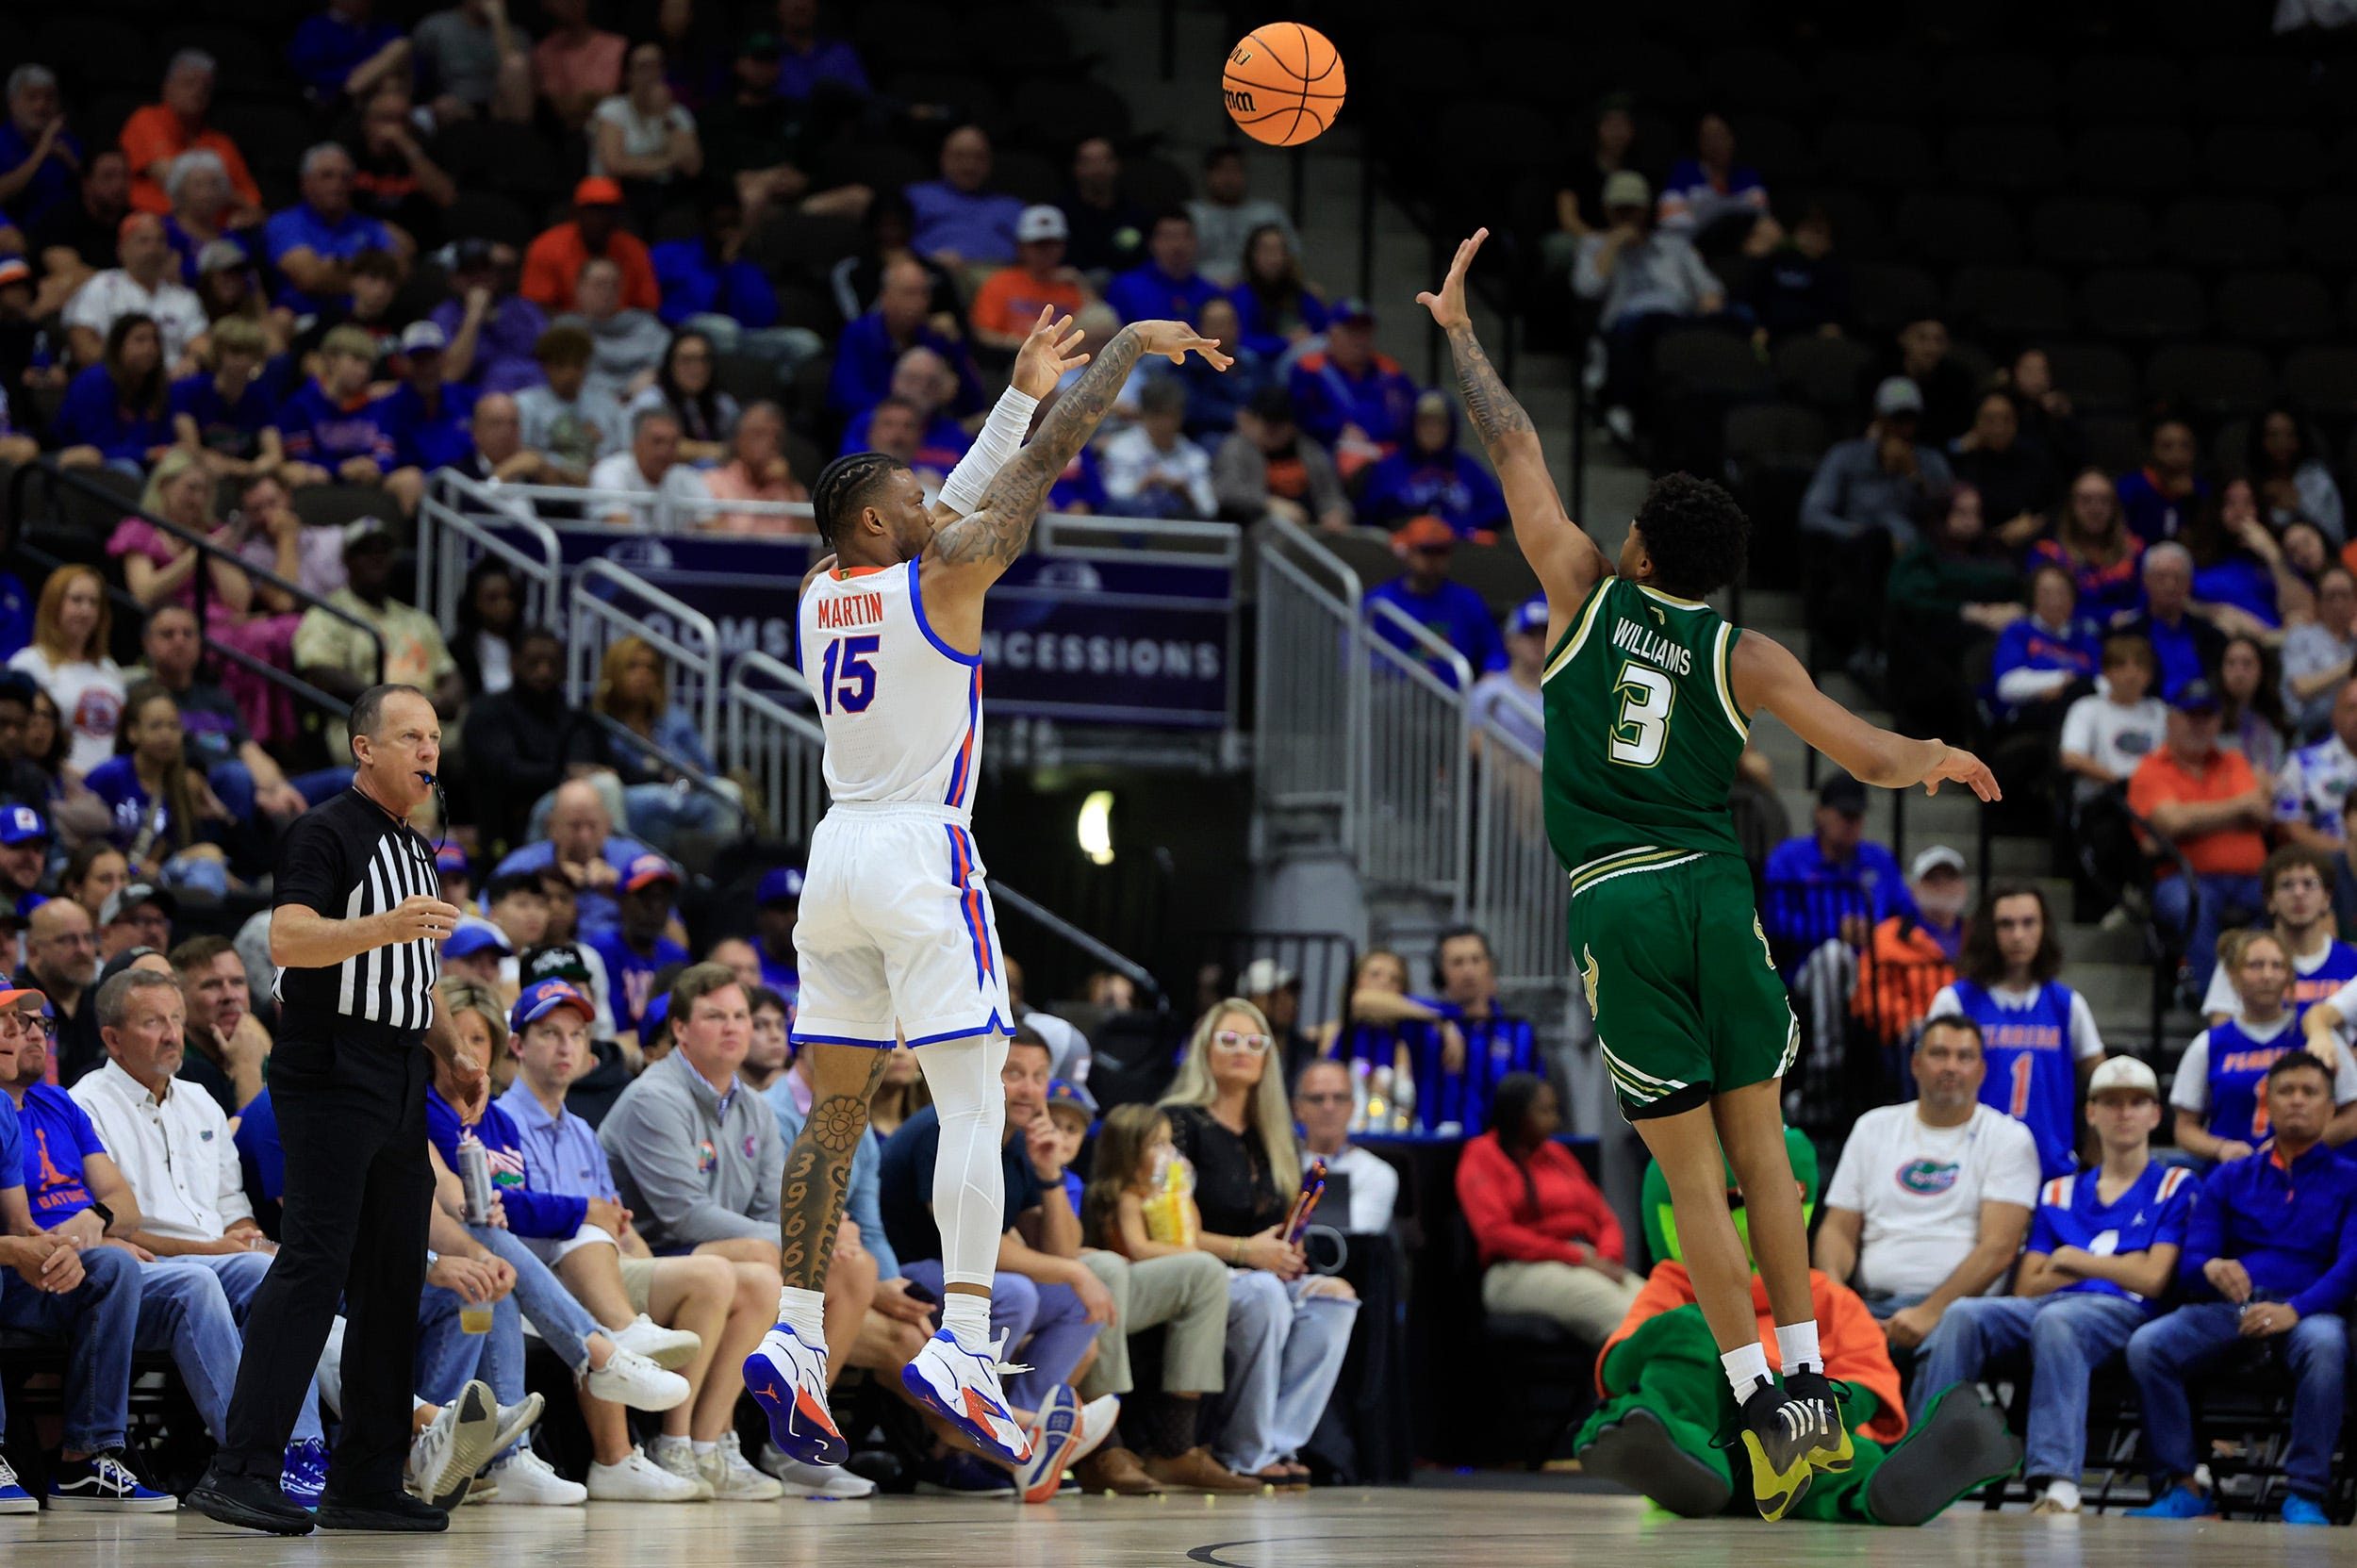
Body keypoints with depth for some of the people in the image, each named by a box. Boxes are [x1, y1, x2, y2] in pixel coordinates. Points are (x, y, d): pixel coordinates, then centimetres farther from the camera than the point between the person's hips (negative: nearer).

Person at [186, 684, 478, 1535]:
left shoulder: (416, 850, 22)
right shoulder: (325, 833, -6)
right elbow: (288, 939, -20)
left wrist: (454, 1051, 16)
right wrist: (386, 925, -33)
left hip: (399, 1084, 9)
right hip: (330, 1074, -9)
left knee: (394, 1278, 7)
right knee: (313, 1264, -16)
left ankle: (366, 1483, 11)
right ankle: (240, 1472, -19)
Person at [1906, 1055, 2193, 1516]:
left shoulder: (2175, 1186, 17)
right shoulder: (2059, 1193, 28)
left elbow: (2152, 1279, 4)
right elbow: (2027, 1287, 16)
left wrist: (2073, 1259, 11)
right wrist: (2111, 1263, 7)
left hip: (2121, 1311, -4)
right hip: (2043, 1305, 4)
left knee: (2055, 1319, -40)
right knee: (1964, 1315, -29)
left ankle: (2059, 1485, -52)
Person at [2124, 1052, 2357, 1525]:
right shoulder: (2230, 1179, 21)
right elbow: (2190, 1260, 10)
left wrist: (2295, 1309, -23)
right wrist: (2210, 1268, -18)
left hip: (2307, 1310, -3)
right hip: (2225, 1309, 3)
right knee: (2146, 1345, -27)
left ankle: (2305, 1494, -32)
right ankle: (2182, 1486, -20)